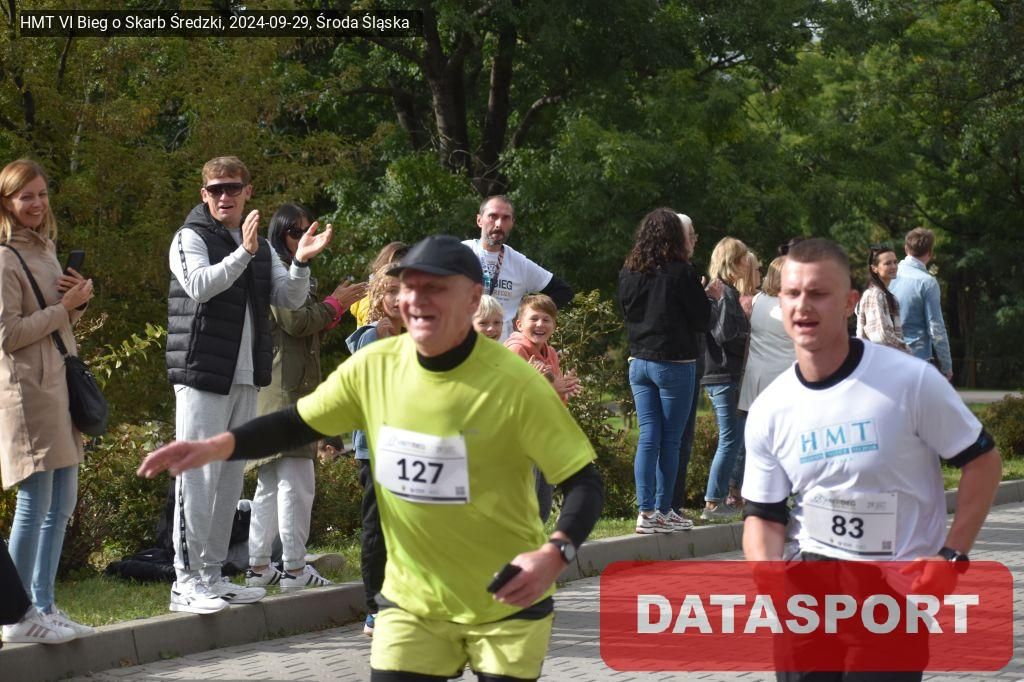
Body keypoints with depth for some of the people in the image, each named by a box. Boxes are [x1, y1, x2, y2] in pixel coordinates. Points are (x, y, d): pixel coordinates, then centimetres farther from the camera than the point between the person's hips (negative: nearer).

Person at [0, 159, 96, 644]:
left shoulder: (45, 250, 16)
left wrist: (77, 301, 3)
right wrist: (65, 307, -13)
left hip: (59, 383, 9)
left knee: (62, 503, 10)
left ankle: (44, 607, 16)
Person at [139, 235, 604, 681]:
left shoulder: (513, 383, -20)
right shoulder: (373, 367, -8)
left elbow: (584, 481, -16)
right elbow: (298, 424, 5)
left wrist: (555, 554, -35)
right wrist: (216, 447, -12)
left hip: (506, 605, -3)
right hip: (412, 600, 3)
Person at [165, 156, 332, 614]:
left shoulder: (260, 246, 16)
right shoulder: (191, 238, -3)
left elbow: (290, 300, 10)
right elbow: (199, 285, -21)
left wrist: (301, 263, -8)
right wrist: (243, 254, -31)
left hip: (246, 378, 7)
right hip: (202, 374, -7)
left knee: (230, 478, 11)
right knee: (199, 477, -10)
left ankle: (213, 575, 18)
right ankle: (186, 580, -9)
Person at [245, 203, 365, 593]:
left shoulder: (292, 272, 24)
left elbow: (312, 327, 25)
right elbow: (295, 322, -17)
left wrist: (337, 306, 11)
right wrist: (335, 303, -5)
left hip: (292, 385, 11)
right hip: (285, 388, -11)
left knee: (271, 481, 10)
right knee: (296, 480, -10)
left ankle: (259, 567, 12)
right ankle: (294, 568, -10)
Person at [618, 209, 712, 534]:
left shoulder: (628, 272, 4)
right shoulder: (680, 272, -12)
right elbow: (702, 319, -6)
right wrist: (710, 295, 11)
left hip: (639, 362, 5)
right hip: (674, 363, -5)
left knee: (648, 436, 5)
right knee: (670, 439, 2)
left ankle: (645, 511, 0)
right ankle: (663, 511, 4)